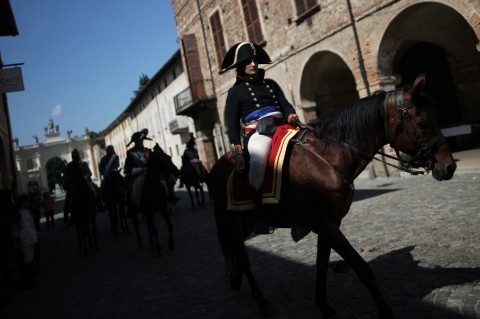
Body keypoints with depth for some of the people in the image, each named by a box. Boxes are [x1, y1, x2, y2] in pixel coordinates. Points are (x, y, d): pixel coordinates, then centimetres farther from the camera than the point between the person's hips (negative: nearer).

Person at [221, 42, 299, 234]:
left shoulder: (271, 84, 24)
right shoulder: (235, 91, 11)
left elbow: (285, 105, 16)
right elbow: (232, 123, 3)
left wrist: (292, 116, -10)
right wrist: (238, 152, -9)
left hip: (281, 128, 5)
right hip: (257, 132, -5)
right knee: (259, 156, -38)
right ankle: (258, 212, -31)